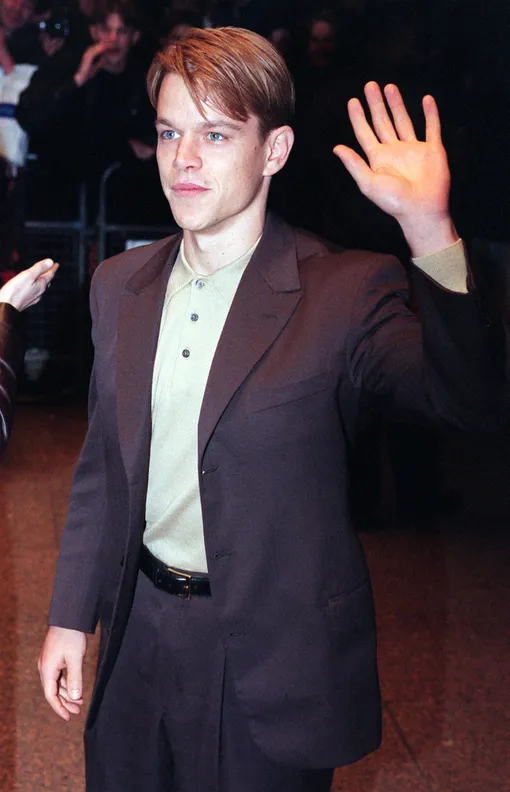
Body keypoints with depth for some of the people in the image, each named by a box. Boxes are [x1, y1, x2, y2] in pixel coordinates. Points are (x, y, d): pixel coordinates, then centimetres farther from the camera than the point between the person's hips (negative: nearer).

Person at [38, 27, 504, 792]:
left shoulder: (345, 291, -15)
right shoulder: (120, 285, 2)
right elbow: (103, 466, 8)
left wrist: (429, 229, -42)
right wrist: (71, 616, 9)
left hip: (271, 662, -4)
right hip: (136, 638, 5)